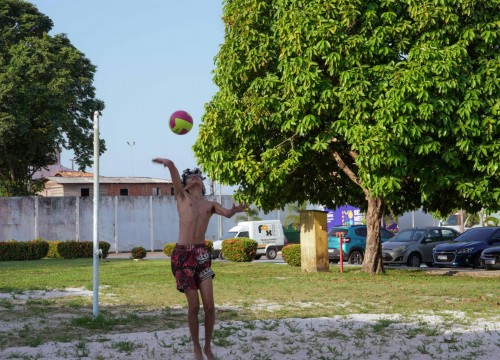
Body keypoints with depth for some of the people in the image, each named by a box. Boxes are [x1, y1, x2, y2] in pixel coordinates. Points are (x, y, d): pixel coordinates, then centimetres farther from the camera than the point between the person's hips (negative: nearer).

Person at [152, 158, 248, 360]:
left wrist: (235, 210, -24)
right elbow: (171, 165, 2)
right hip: (183, 254, -2)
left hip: (202, 254, 2)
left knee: (209, 306, -4)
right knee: (194, 305, -4)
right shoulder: (182, 196, 11)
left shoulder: (210, 205, 16)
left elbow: (227, 213, -7)